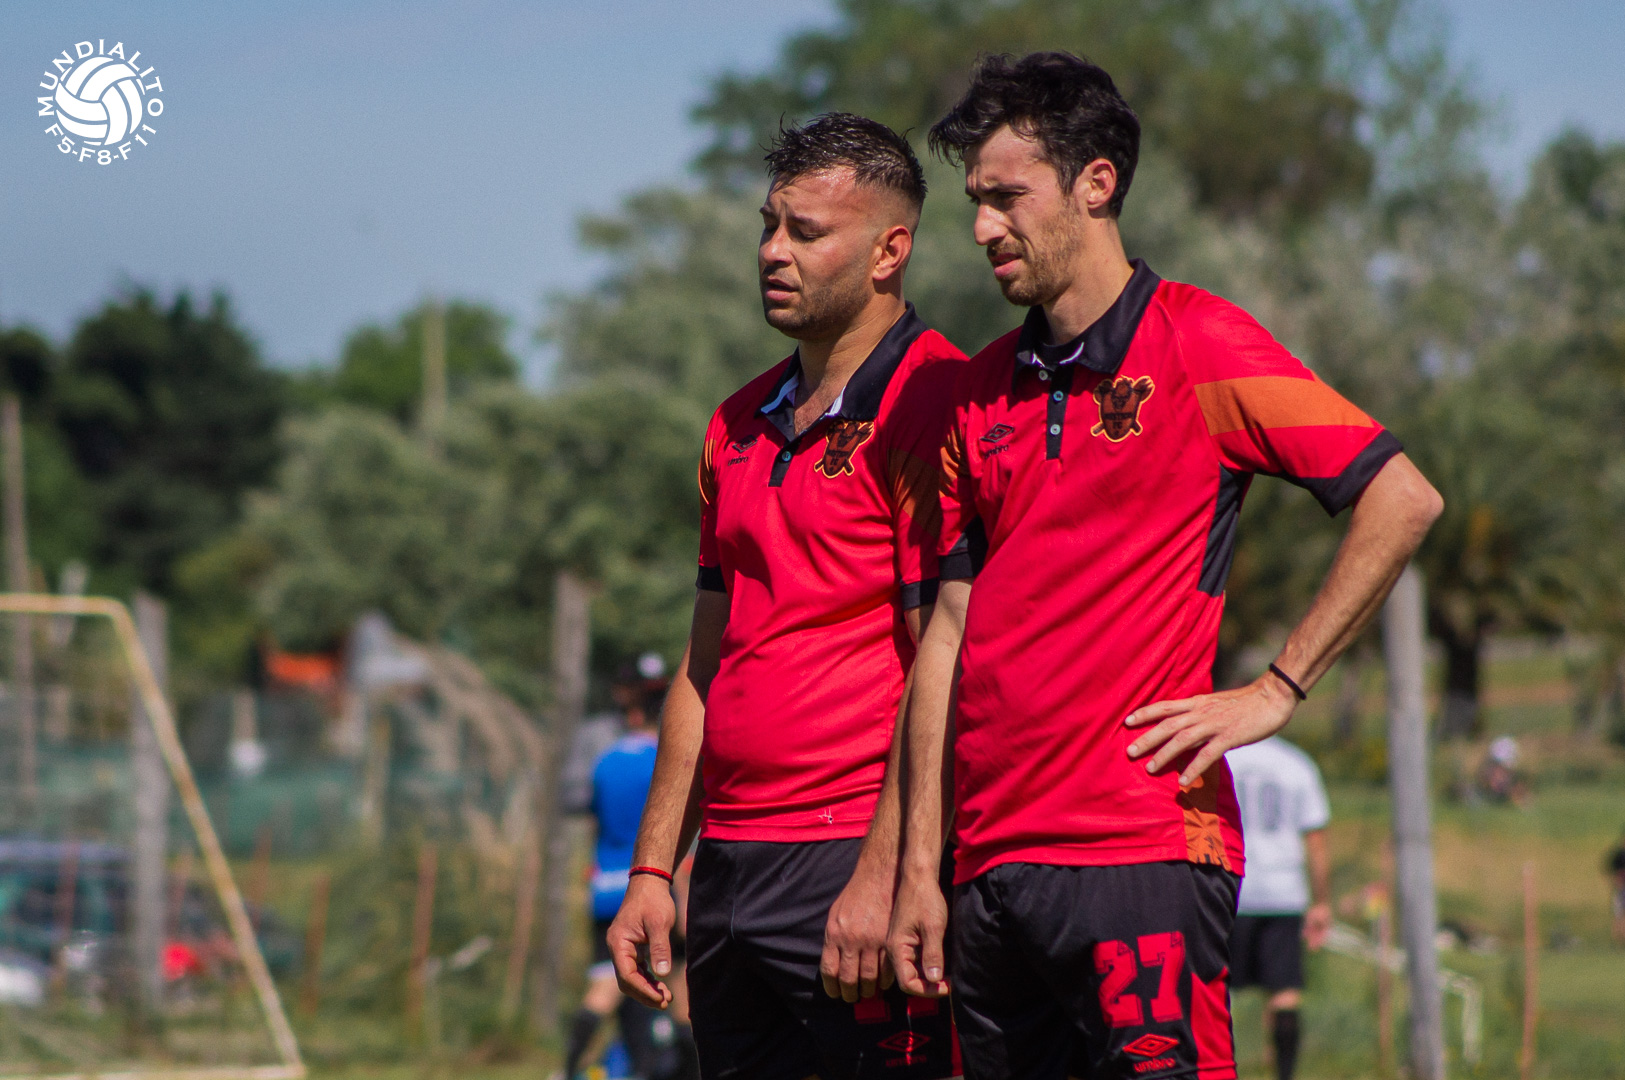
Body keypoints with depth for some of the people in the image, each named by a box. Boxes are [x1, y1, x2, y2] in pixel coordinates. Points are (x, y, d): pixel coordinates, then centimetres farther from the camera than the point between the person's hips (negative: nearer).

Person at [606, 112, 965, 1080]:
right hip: (732, 870, 8)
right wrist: (653, 869, 18)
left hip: (856, 857, -8)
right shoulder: (740, 427, 17)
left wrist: (882, 876, -19)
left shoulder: (929, 404, -8)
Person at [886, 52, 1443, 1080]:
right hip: (991, 866, 6)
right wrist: (919, 868, 10)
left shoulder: (1198, 343, -3)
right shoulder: (979, 393, 15)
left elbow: (1402, 499, -7)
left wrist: (1275, 693, -8)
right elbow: (949, 636, 16)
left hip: (1142, 850, -6)